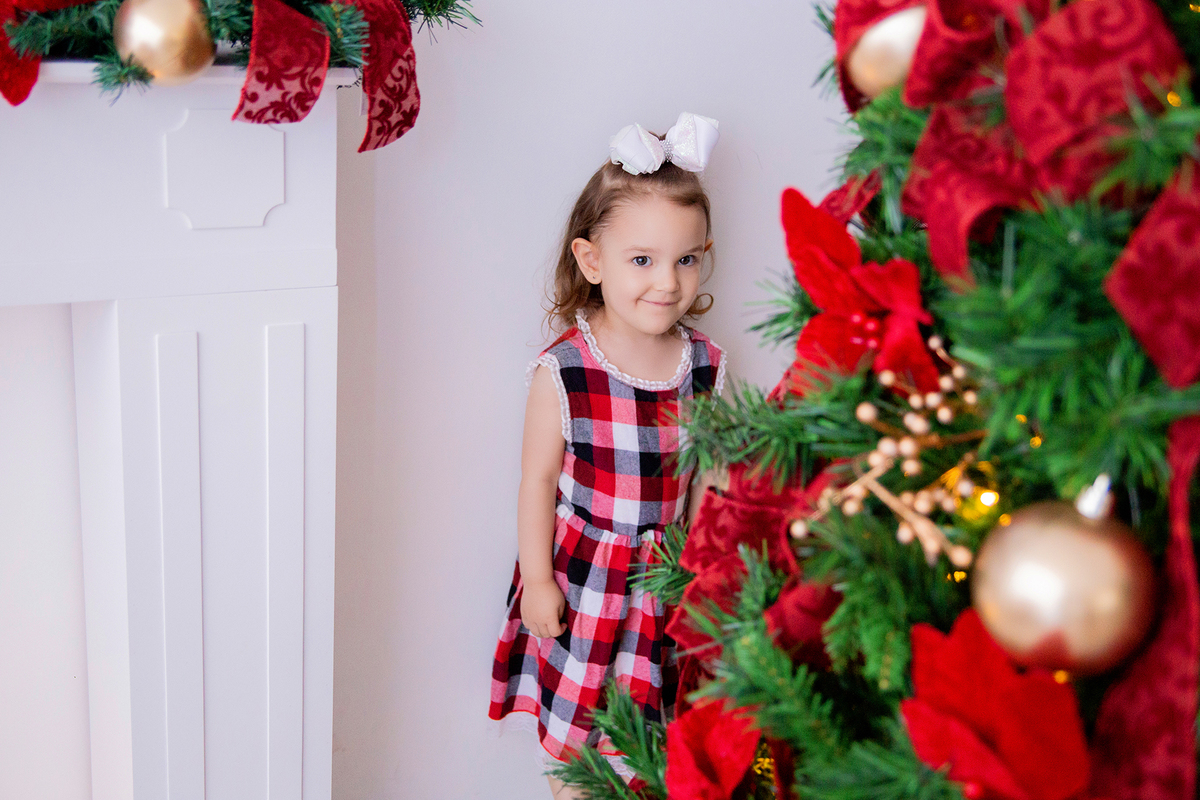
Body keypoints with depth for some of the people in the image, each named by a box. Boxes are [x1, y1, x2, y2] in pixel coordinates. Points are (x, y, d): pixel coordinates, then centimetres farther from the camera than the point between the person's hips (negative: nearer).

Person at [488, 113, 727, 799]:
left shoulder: (707, 367, -7)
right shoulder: (562, 372, -17)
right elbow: (539, 479, -8)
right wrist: (536, 580, -4)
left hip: (666, 575, 3)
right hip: (582, 574, -2)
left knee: (650, 732, 13)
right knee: (571, 732, 12)